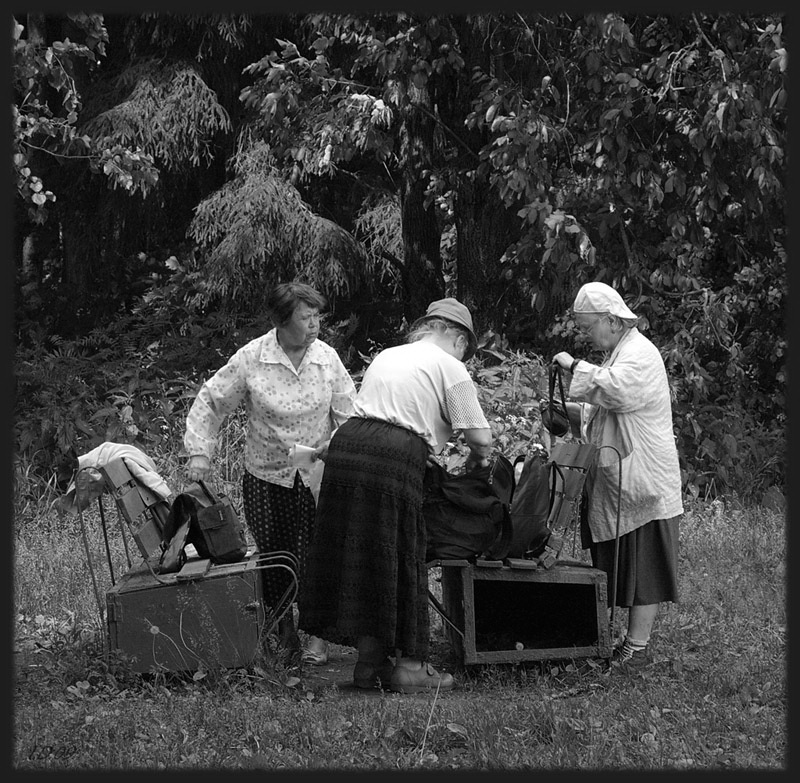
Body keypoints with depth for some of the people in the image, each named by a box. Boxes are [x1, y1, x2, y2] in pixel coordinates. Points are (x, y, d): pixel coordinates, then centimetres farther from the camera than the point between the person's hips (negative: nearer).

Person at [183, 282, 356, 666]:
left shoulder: (327, 358, -5)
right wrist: (200, 451, -8)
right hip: (265, 476, 0)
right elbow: (210, 401, -1)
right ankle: (283, 632, 22)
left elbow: (348, 412, 4)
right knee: (273, 556, 3)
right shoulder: (251, 358, -10)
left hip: (315, 474, 1)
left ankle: (317, 635, 10)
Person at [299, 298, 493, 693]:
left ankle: (369, 659, 18)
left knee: (360, 555, 11)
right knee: (402, 558, 3)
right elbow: (481, 438, 1)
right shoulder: (450, 367, 7)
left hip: (346, 444, 6)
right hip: (394, 458, -6)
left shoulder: (386, 356, 27)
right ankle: (409, 664, 9)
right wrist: (477, 460, 23)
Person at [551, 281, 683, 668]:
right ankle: (631, 637, 15)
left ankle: (636, 647, -1)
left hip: (642, 480, -10)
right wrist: (572, 411, 10)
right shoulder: (618, 352, 20)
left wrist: (575, 366, -21)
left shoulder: (640, 354, -13)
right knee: (618, 565, 10)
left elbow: (616, 389, -33)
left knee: (641, 565, -4)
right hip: (617, 480, 10)